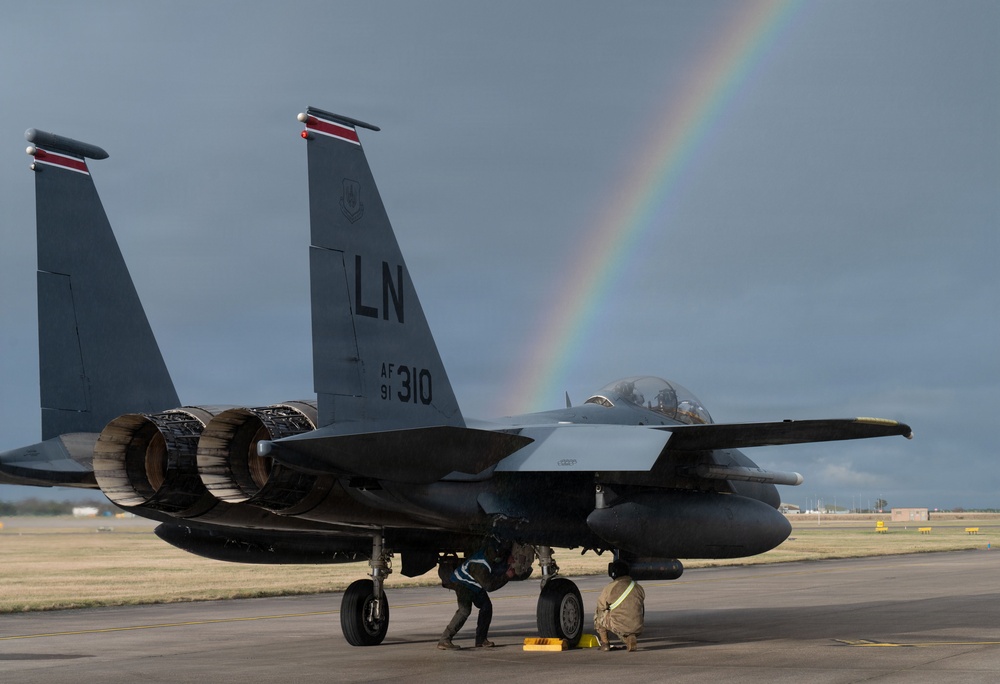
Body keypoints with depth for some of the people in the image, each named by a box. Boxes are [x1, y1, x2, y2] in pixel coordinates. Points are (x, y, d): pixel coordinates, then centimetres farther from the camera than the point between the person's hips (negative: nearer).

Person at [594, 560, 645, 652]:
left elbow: (601, 607, 11)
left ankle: (605, 643, 19)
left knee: (598, 615, 22)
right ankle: (631, 638, 7)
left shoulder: (610, 588, -3)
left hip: (619, 626, -4)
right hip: (637, 628, 4)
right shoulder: (638, 588, 10)